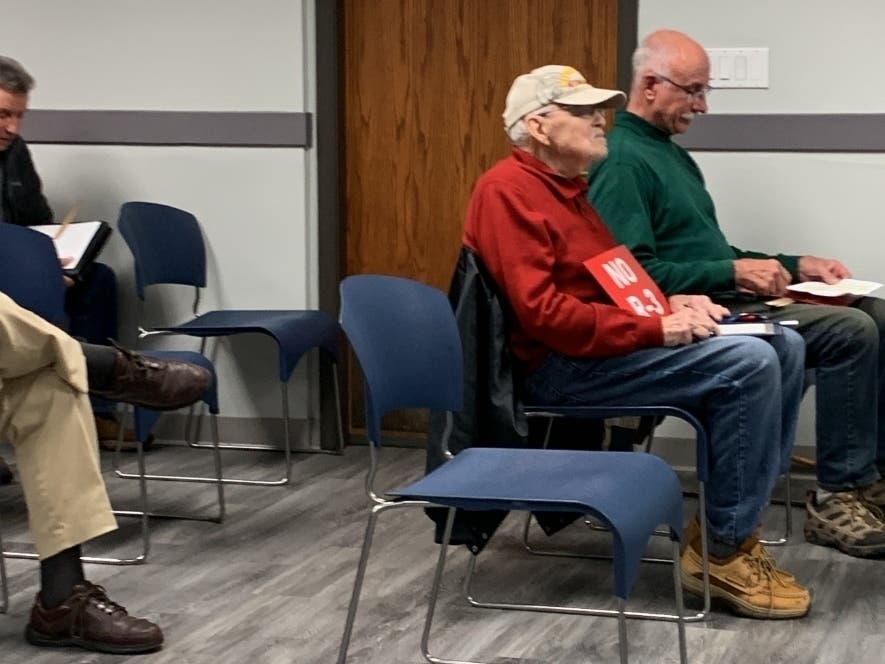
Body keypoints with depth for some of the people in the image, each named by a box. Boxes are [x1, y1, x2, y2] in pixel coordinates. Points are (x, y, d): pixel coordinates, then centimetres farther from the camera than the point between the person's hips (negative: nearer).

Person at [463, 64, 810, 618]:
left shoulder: (567, 188, 18)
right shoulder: (508, 191, -14)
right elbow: (541, 312, -23)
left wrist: (671, 303, 4)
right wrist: (656, 329, -21)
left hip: (603, 345, 10)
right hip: (563, 365, -10)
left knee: (784, 347, 0)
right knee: (749, 364, -24)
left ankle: (731, 522, 1)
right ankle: (725, 551, -13)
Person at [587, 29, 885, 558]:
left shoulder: (674, 154, 19)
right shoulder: (622, 163, -12)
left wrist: (794, 265, 13)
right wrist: (733, 273, -20)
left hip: (723, 298, 10)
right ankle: (839, 496, -16)